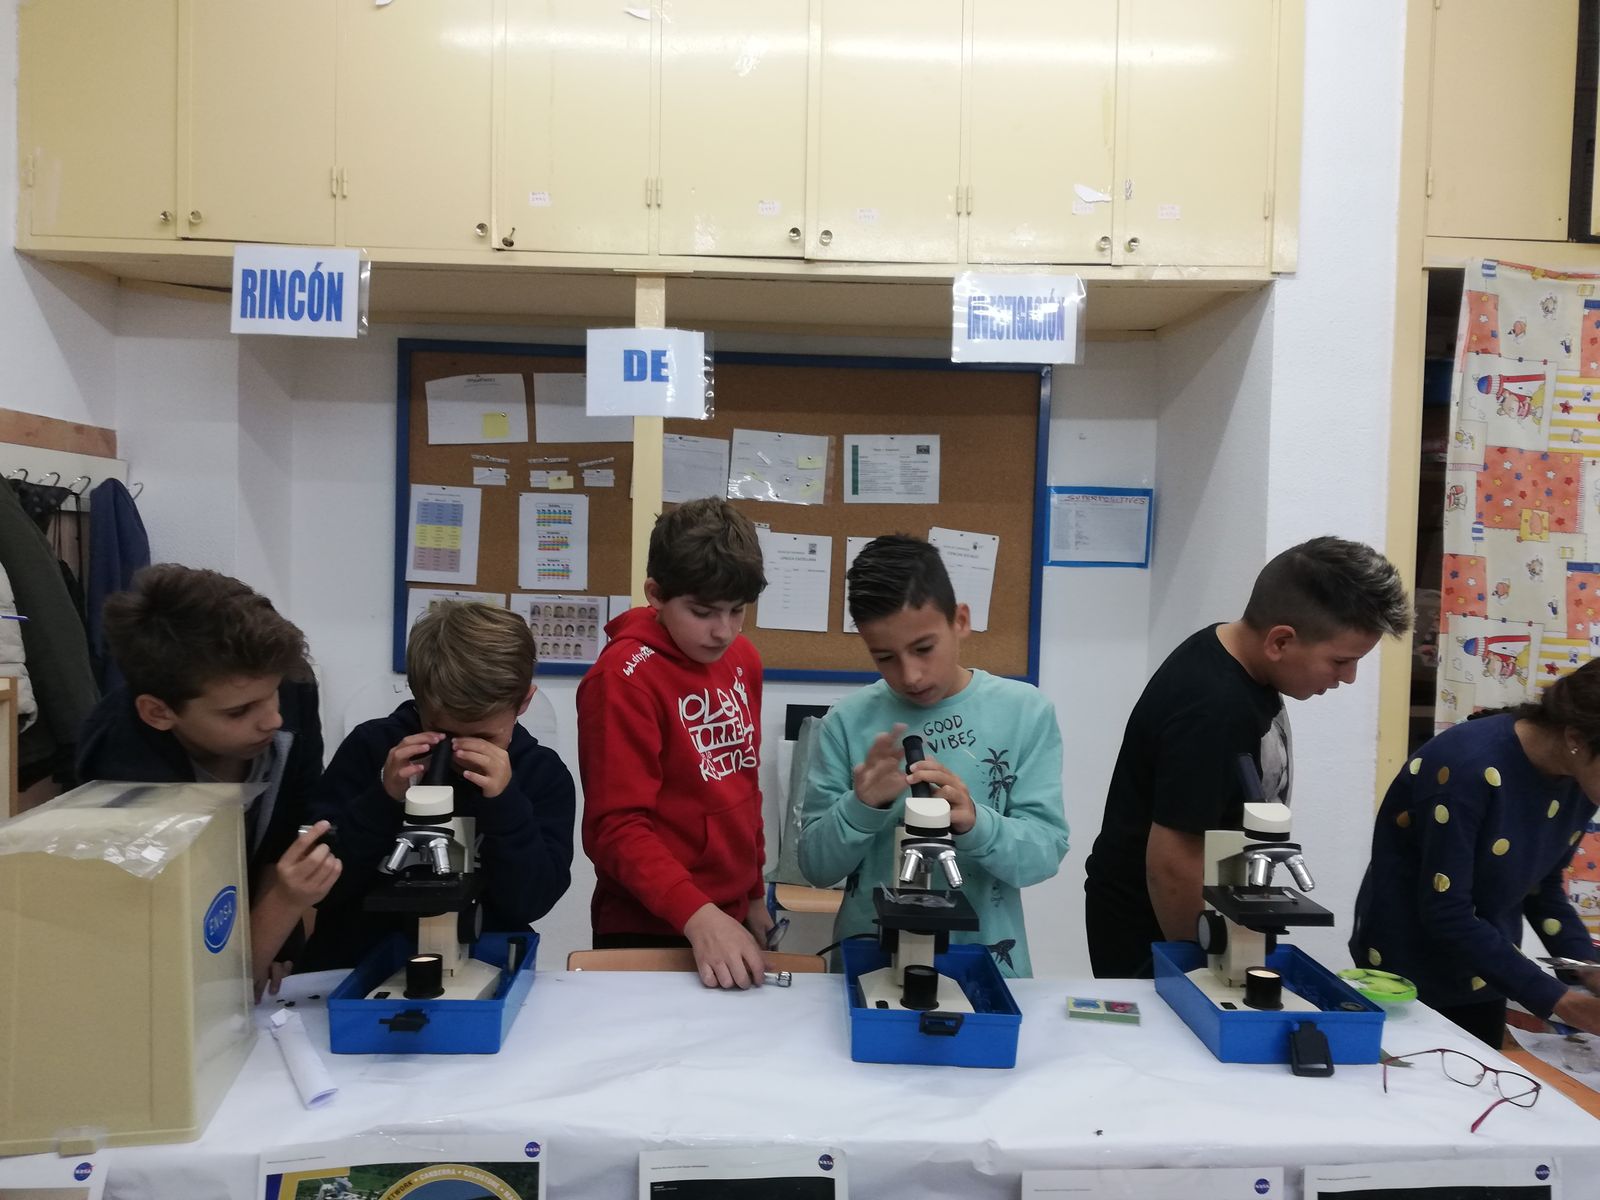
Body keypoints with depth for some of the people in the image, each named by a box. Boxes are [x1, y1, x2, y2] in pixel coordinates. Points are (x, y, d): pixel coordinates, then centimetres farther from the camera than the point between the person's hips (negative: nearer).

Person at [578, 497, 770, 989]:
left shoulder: (743, 659, 3)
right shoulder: (623, 677, -18)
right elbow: (617, 826, -20)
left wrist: (753, 893, 14)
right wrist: (697, 914, -30)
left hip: (730, 918, 7)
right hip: (648, 929, -7)